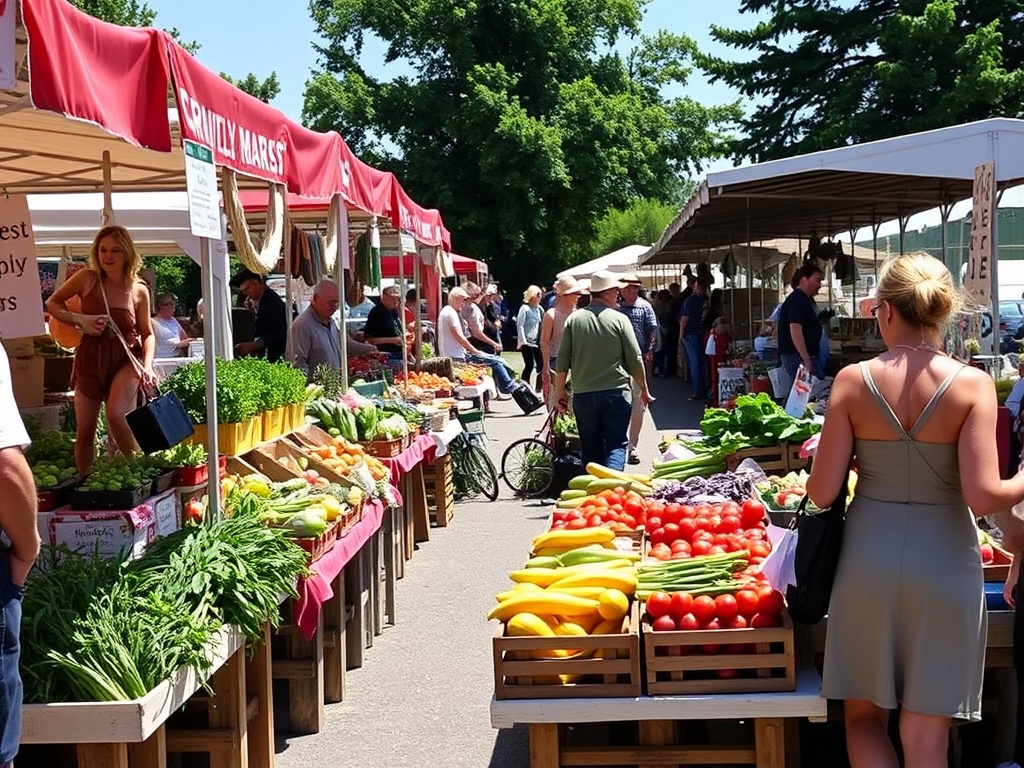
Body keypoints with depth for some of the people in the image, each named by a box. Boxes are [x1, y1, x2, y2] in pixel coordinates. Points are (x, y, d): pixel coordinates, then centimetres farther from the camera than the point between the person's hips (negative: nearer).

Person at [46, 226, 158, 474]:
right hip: (89, 358, 2)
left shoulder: (139, 291, -5)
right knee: (85, 430, 5)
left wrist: (147, 366, -11)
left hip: (125, 358, -2)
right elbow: (52, 303, 5)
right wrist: (79, 320, -12)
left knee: (116, 415, -25)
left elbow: (147, 333, 4)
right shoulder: (87, 279, -7)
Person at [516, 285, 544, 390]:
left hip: (537, 342, 6)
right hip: (527, 342, -6)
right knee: (529, 365, -5)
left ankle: (539, 389, 10)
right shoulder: (524, 308, -8)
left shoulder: (539, 309, 10)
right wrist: (523, 341, -15)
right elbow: (520, 325, -11)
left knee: (541, 364, 1)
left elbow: (542, 325, 13)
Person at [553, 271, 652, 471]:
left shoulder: (574, 319, 4)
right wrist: (644, 390, 10)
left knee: (590, 448, 12)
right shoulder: (619, 319, -4)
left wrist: (560, 393, 12)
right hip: (616, 393, -3)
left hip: (583, 394, 3)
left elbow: (562, 360, 3)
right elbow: (635, 360, -2)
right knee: (616, 445, -1)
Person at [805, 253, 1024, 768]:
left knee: (864, 715, 18)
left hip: (869, 560, 1)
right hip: (944, 565, 0)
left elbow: (822, 493, -7)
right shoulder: (971, 384, -10)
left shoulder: (854, 381, -6)